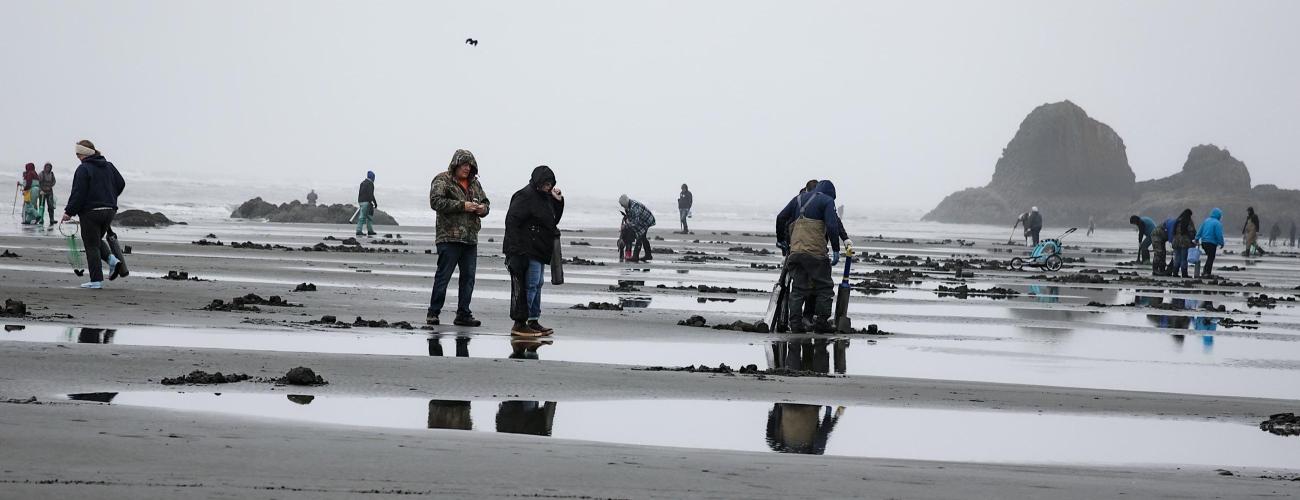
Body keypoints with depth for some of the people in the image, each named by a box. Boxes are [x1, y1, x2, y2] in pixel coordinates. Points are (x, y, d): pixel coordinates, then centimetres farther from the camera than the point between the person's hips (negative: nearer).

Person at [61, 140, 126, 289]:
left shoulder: (83, 169, -11)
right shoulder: (108, 166, 10)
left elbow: (78, 193, -15)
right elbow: (121, 183, 15)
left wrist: (69, 212, -8)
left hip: (90, 212, -7)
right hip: (109, 210, 7)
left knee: (91, 246, 0)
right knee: (96, 241, 24)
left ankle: (97, 280, -3)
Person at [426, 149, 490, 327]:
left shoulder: (474, 183, 18)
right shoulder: (442, 180, -3)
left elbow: (485, 201, 27)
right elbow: (436, 201, -16)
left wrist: (483, 208, 2)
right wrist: (462, 206, -19)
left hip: (470, 238, 7)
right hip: (449, 237, -7)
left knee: (468, 277, 6)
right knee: (443, 276, -4)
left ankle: (463, 314, 11)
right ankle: (433, 312, 3)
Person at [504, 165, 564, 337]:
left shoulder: (546, 197, 15)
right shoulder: (525, 196, -14)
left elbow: (554, 220, 22)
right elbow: (512, 221, -19)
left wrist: (558, 201, 6)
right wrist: (517, 249, -24)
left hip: (539, 250, 10)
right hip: (527, 251, -10)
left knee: (537, 285, 15)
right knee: (529, 285, -11)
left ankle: (533, 321, 23)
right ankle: (519, 324, -9)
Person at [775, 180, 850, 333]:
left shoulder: (799, 199, 20)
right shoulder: (827, 201, 4)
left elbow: (781, 218, 17)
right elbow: (832, 226, -8)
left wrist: (780, 239, 28)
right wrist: (836, 250, -6)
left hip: (795, 251, 5)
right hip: (815, 252, -5)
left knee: (798, 289, 9)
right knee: (824, 287, 5)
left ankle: (795, 323, 2)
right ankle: (821, 321, -2)